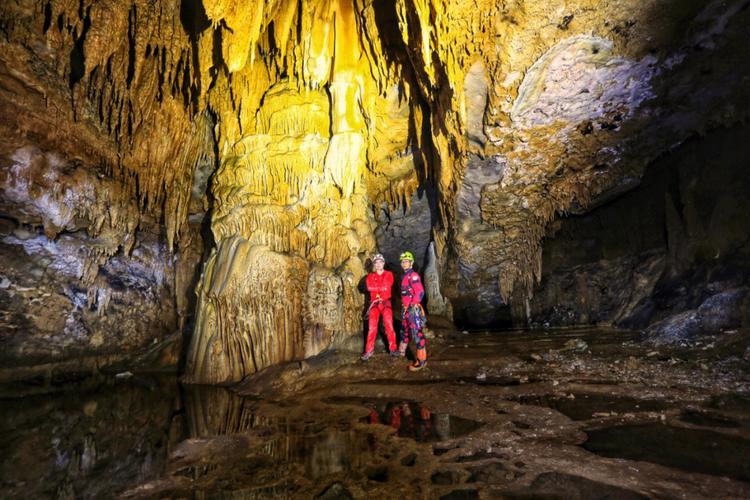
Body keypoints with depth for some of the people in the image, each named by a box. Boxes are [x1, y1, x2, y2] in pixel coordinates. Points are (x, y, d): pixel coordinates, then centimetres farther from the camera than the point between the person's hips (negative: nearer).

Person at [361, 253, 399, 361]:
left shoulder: (389, 274, 7)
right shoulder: (370, 276, 10)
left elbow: (387, 286, -13)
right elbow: (369, 287, -10)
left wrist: (375, 287, -9)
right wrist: (382, 287, -12)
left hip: (385, 303, -1)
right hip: (374, 303, 1)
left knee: (389, 326, -9)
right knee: (372, 327, -5)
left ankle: (393, 349, 2)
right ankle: (369, 351, -1)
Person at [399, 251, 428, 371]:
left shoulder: (413, 276, -15)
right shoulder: (405, 276, 15)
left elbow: (420, 292, -23)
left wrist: (412, 306, -22)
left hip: (413, 309, -10)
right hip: (406, 308, 10)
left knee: (417, 333, -8)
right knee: (405, 330, 24)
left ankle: (422, 360, -5)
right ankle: (402, 351, 42)